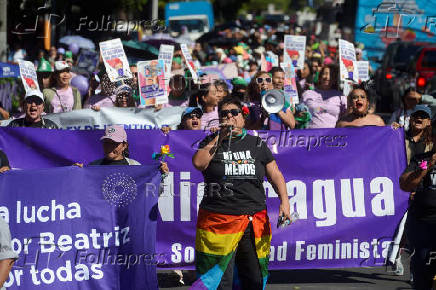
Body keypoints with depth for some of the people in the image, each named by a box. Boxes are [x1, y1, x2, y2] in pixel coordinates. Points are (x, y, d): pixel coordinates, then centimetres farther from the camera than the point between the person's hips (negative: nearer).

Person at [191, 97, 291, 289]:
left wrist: (284, 201, -2)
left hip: (254, 221, 2)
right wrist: (220, 137, -8)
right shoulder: (211, 142, 9)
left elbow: (274, 174, 12)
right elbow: (198, 163, -9)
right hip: (218, 220, -2)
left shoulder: (256, 144, 13)